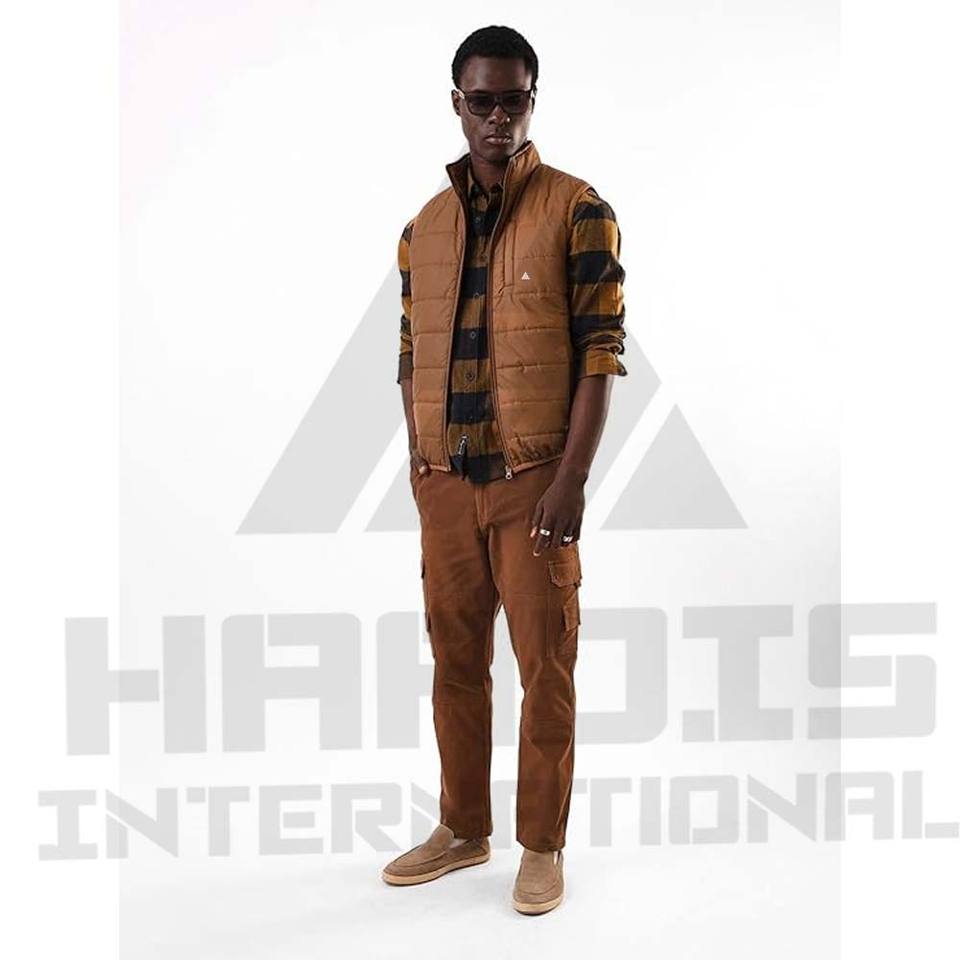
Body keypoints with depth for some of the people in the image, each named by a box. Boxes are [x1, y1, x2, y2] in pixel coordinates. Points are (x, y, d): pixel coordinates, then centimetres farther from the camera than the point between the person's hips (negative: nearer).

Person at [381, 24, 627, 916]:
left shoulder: (577, 210, -3)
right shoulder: (422, 228, 11)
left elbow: (599, 353, -8)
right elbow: (412, 359, 14)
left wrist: (571, 479, -14)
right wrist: (420, 467, 7)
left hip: (532, 478, -4)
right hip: (444, 482, 5)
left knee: (544, 664, 4)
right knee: (454, 659, 13)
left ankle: (543, 844, 18)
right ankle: (462, 828, 29)